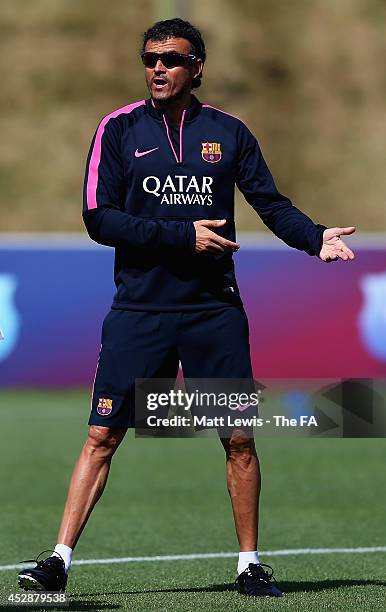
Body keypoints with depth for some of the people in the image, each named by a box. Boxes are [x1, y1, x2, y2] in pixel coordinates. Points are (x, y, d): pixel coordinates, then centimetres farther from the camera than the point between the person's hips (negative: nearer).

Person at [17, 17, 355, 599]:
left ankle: (250, 564, 14)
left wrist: (316, 237, -11)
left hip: (215, 311, 1)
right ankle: (59, 561, 0)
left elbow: (272, 203, 9)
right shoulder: (119, 130, 2)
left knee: (238, 439, 2)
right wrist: (183, 234, -13)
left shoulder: (228, 132, 7)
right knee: (102, 436, -4)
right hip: (139, 310, -1)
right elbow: (98, 218, -5)